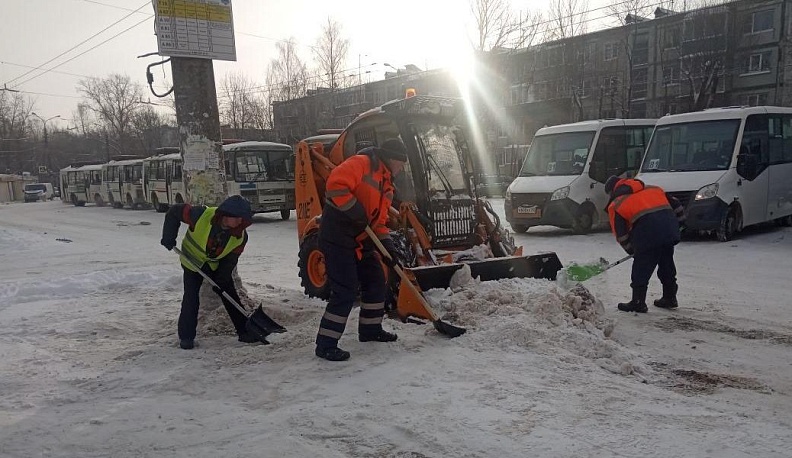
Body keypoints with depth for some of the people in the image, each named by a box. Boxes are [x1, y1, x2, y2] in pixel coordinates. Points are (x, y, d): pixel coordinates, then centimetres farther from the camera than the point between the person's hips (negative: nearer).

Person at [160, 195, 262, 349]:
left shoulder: (241, 237, -25)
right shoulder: (201, 215, -35)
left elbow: (230, 260, -15)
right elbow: (174, 212, -21)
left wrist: (221, 281, -20)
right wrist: (169, 237, -22)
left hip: (217, 265, 3)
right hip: (193, 261, -2)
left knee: (231, 296, 2)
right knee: (191, 298, -11)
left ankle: (244, 332, 13)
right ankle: (186, 337, 3)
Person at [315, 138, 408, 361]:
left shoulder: (386, 184, 18)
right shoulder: (361, 164, -11)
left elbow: (379, 220, 18)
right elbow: (336, 184, -26)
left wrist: (387, 244, 6)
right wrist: (355, 210, -25)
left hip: (361, 241, 10)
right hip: (337, 237, -10)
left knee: (376, 281, 15)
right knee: (346, 291, -12)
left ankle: (370, 329, 32)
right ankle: (326, 344, -3)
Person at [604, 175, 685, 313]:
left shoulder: (615, 205, 14)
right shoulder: (653, 189, 29)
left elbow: (621, 234, 12)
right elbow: (675, 205, 26)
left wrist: (632, 250, 23)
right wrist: (677, 221, 35)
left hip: (647, 231, -6)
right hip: (670, 226, 6)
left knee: (641, 267, 6)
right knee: (667, 263, 21)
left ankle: (638, 302, 10)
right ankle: (670, 298, 33)